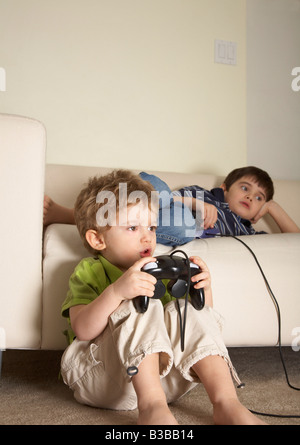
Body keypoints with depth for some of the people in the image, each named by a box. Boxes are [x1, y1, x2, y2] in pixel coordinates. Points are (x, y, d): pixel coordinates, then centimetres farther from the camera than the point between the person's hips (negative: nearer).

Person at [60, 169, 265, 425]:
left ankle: (226, 403, -21)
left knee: (187, 312, -16)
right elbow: (82, 331, -18)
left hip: (161, 378, 5)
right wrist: (116, 291, -35)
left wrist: (204, 289, -9)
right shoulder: (88, 272, 2)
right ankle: (152, 406, -36)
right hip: (101, 380, -4)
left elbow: (200, 323, 12)